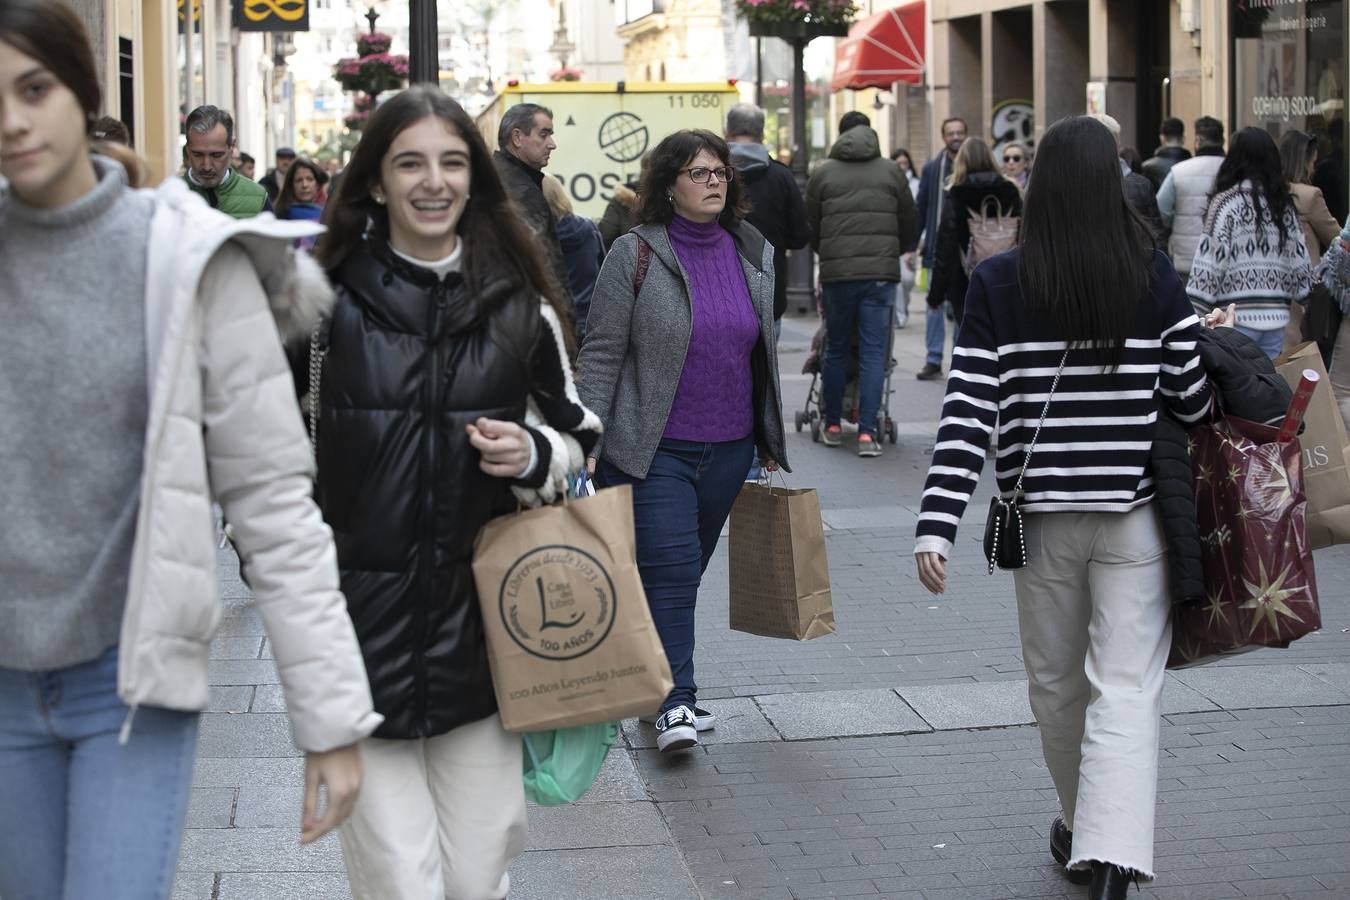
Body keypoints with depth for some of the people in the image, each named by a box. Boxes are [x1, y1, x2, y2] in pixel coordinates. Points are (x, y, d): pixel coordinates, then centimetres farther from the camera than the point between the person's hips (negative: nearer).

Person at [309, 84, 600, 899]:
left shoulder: (520, 305, 7)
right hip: (362, 630, -2)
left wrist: (535, 456, -5)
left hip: (479, 626, 3)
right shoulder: (328, 304, -2)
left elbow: (579, 436, 17)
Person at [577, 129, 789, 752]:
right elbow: (601, 353, -6)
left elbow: (764, 353, 18)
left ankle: (666, 686, 25)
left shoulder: (755, 255, 9)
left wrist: (770, 439, 19)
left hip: (729, 447, 5)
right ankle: (675, 705, -10)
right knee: (669, 567, -13)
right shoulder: (636, 254, -6)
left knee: (685, 571, 12)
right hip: (654, 449, -5)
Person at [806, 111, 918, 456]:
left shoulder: (822, 173, 6)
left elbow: (811, 230, 11)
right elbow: (909, 228, 11)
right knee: (873, 353, 0)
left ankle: (833, 426, 19)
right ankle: (867, 432, -5)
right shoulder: (891, 172, 7)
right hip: (881, 273, 0)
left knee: (836, 350, 12)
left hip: (835, 273, 1)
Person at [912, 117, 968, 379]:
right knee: (935, 305, 3)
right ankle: (933, 360, 8)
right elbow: (920, 209, 7)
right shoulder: (932, 168, 6)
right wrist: (912, 247, 3)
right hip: (938, 249, 1)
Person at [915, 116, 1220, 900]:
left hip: (1042, 517, 1)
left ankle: (1085, 831, 37)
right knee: (1127, 690, -1)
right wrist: (1208, 337, 19)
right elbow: (1193, 401, -1)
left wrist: (936, 527, -11)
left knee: (1058, 683, 19)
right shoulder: (1156, 280, -6)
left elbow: (968, 415, -10)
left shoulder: (998, 286, -5)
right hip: (1135, 514, -1)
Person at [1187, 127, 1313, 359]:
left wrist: (1192, 312, -10)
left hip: (1237, 316, -5)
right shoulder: (1285, 204, 8)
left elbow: (1210, 260, -12)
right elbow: (1299, 260, 11)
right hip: (1277, 315, 5)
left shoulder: (1226, 203, -7)